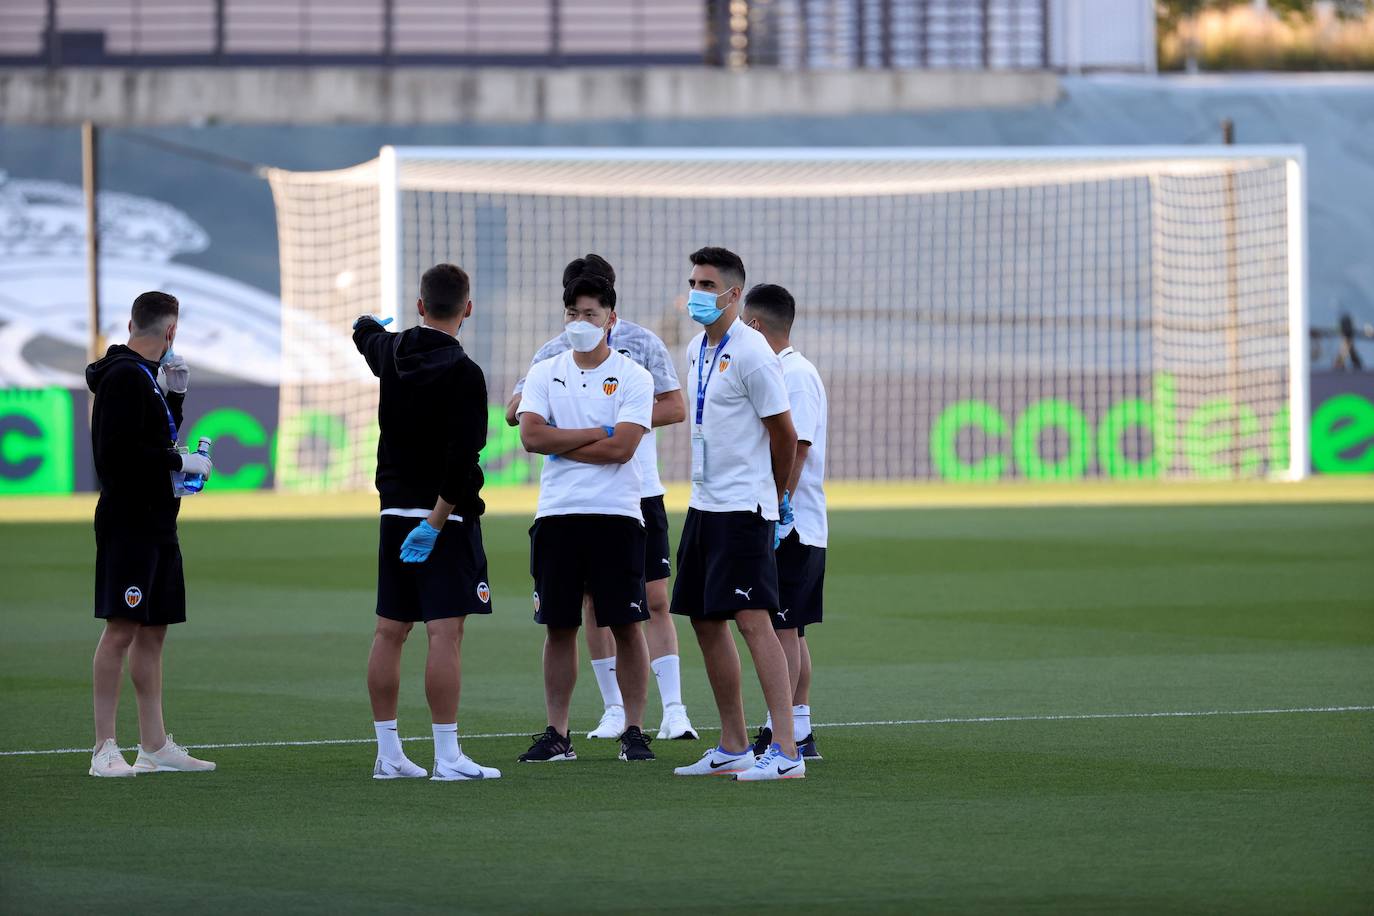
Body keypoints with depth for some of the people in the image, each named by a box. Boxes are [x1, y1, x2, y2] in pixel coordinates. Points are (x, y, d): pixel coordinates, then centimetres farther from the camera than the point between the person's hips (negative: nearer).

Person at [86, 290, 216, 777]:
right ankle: (105, 750, -9)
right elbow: (119, 451, -21)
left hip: (154, 522, 10)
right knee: (121, 628, -10)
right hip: (127, 522, -10)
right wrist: (180, 462, -13)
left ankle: (155, 746, 16)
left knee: (153, 631, 11)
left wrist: (174, 394, 12)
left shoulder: (142, 375, 16)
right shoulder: (125, 376, -13)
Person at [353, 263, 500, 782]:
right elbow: (462, 459, -23)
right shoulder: (462, 373, -15)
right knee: (445, 632, -9)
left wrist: (369, 324, 55)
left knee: (389, 632, 10)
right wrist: (437, 521, -19)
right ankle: (447, 757, -12)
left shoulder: (392, 352, 5)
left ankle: (388, 754, 14)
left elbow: (366, 334, 32)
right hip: (446, 517, -7)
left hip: (394, 513, 7)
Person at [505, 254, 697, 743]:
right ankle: (614, 708, 15)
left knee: (655, 600, -5)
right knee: (594, 601, 6)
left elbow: (675, 408, 1)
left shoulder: (641, 343, 1)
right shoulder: (556, 352, 5)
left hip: (639, 488, -2)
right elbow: (515, 412, 3)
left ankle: (673, 709, -6)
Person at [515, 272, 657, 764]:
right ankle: (557, 734, 9)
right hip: (557, 515, 3)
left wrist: (562, 444, -6)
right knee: (558, 627, 4)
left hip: (616, 515, -3)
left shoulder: (632, 376, 0)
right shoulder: (544, 374, 9)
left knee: (626, 625, -1)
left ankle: (634, 731, 4)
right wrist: (595, 434, -8)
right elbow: (531, 436, -5)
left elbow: (621, 447, -11)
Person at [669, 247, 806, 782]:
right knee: (706, 621, 12)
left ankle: (787, 753, -17)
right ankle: (732, 750, 20)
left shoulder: (751, 354, -15)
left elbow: (784, 433, -9)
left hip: (744, 507, -9)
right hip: (704, 504, 9)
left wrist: (777, 497, 2)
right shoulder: (697, 350, 12)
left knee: (752, 619, -15)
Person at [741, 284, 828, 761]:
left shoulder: (795, 374, -14)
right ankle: (800, 734, 15)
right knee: (788, 631, 11)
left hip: (789, 524, -10)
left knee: (781, 629, -9)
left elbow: (795, 449, -20)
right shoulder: (775, 372, 17)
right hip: (780, 524, 10)